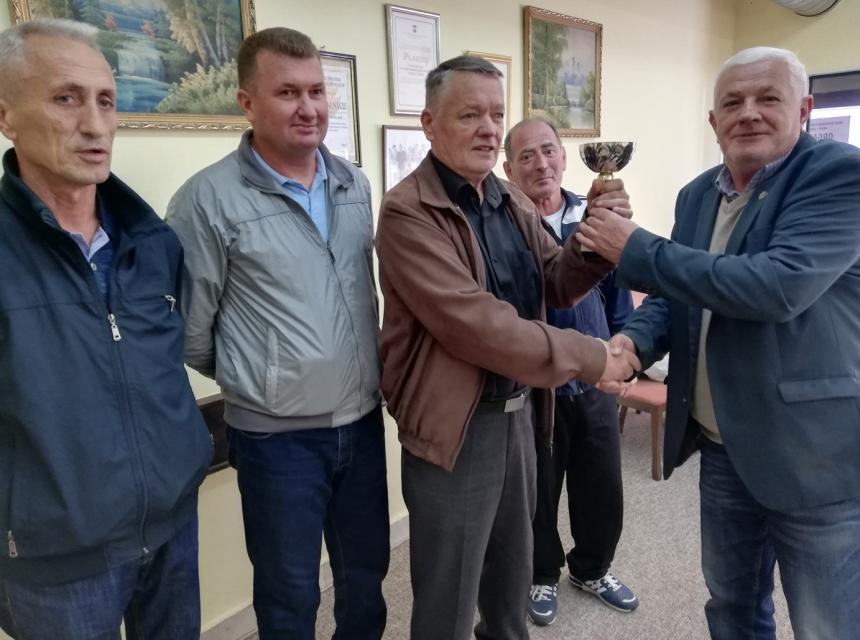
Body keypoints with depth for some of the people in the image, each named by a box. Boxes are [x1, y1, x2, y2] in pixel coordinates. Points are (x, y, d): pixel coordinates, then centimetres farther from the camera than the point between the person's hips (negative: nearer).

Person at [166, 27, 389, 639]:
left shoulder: (356, 185, 4)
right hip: (276, 435, -4)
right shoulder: (208, 199, -14)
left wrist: (363, 378, 12)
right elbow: (192, 331, -7)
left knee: (366, 576, 22)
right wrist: (257, 382, 3)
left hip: (363, 421, 5)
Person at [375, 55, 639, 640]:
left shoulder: (512, 202, 6)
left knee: (514, 567, 27)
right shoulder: (408, 212, -19)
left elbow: (556, 286, 6)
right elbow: (473, 324, -28)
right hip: (456, 423, -7)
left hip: (519, 411, 8)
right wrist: (591, 358, -22)